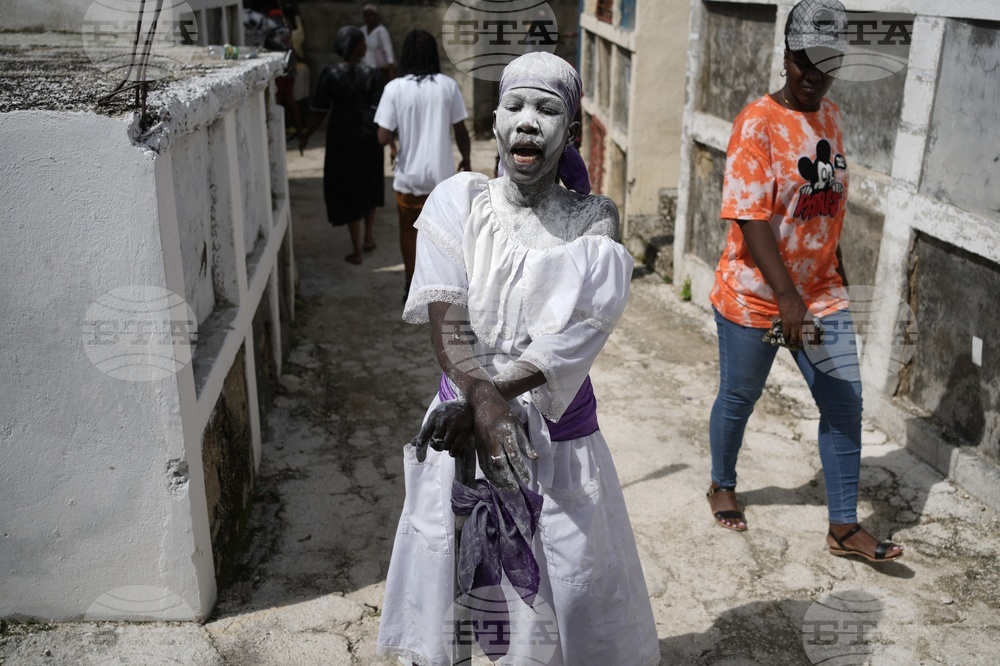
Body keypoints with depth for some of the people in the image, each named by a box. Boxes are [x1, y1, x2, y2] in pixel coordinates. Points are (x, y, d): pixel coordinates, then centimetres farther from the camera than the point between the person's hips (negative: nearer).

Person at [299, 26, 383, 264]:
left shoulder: (330, 75, -8)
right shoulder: (372, 75, -8)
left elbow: (320, 112, -5)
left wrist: (306, 136, 8)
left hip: (342, 138, -1)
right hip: (368, 137, 1)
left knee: (347, 190, 6)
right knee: (369, 185, 22)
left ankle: (357, 251, 8)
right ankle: (368, 238, 30)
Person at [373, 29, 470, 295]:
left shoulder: (395, 88, -9)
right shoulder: (448, 85, -6)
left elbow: (383, 137, -13)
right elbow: (461, 132, -1)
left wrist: (395, 148, 9)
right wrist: (466, 160, 15)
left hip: (409, 175, 0)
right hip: (441, 173, 1)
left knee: (409, 229, 18)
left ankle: (412, 285, 26)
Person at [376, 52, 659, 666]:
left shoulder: (593, 220, -4)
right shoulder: (458, 201, -3)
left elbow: (571, 334, -17)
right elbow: (447, 321, -13)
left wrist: (487, 394, -28)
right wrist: (483, 400, -30)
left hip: (559, 435, 0)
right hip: (464, 419, 1)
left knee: (568, 592, 10)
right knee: (444, 583, 13)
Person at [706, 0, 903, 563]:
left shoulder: (831, 116, 6)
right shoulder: (759, 123, -15)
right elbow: (750, 219, -22)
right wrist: (787, 299, -27)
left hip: (823, 294, 6)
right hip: (755, 298, -6)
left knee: (845, 403, 4)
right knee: (739, 397, 11)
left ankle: (845, 527, 16)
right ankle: (723, 485, 38)